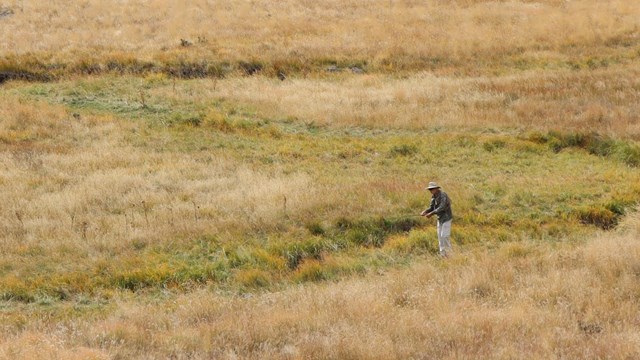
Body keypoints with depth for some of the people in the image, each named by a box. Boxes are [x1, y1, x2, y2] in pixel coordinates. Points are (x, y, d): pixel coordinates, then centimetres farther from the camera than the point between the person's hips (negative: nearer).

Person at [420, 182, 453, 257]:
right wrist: (425, 212, -11)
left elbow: (441, 208, -29)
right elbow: (431, 208, 8)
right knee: (440, 236, 5)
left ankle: (450, 252, -2)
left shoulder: (443, 195, -21)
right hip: (440, 218, 8)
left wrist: (431, 213, -33)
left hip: (446, 218, -8)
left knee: (444, 236, -12)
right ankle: (443, 254, 9)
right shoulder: (434, 196, 6)